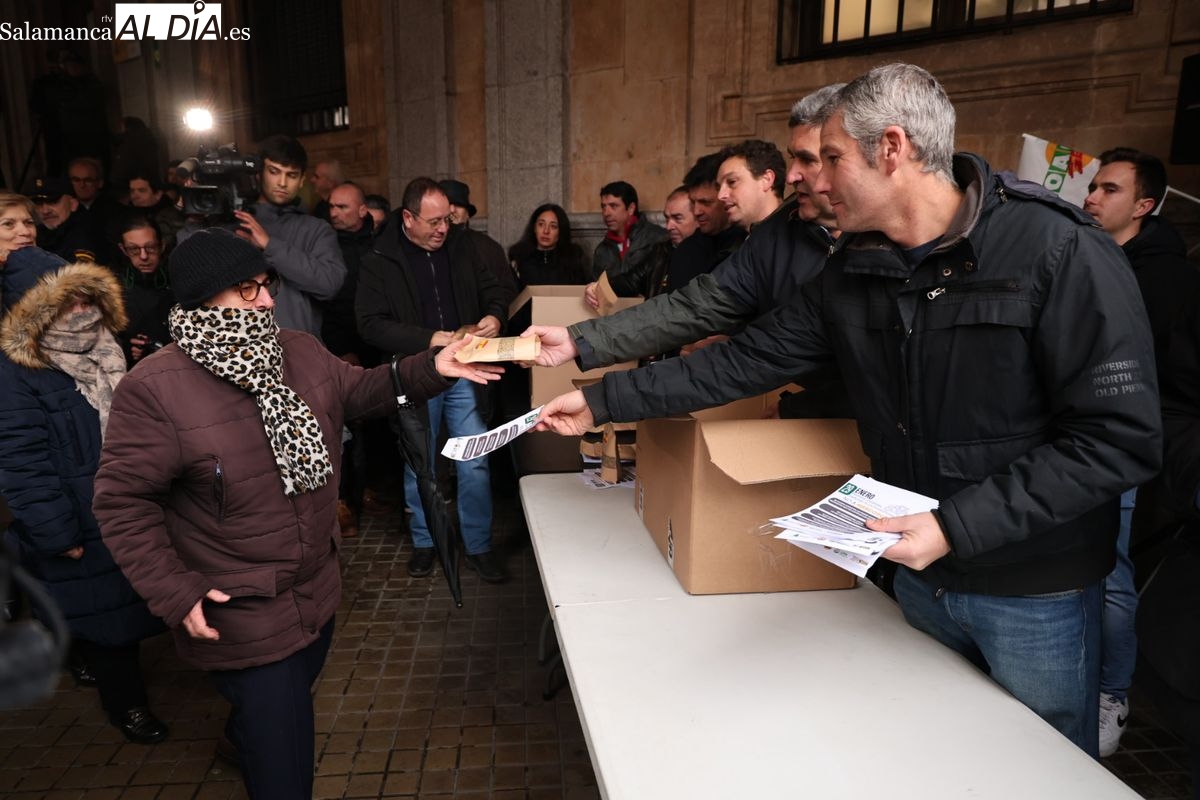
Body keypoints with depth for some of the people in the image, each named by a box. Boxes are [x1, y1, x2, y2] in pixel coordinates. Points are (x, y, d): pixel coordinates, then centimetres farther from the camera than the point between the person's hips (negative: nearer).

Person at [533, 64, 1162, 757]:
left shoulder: (1061, 252, -21)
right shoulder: (853, 269, -3)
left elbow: (1121, 438, -22)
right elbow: (750, 359, -2)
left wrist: (956, 526, -27)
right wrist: (604, 402, -5)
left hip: (1036, 594, -5)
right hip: (919, 576, 5)